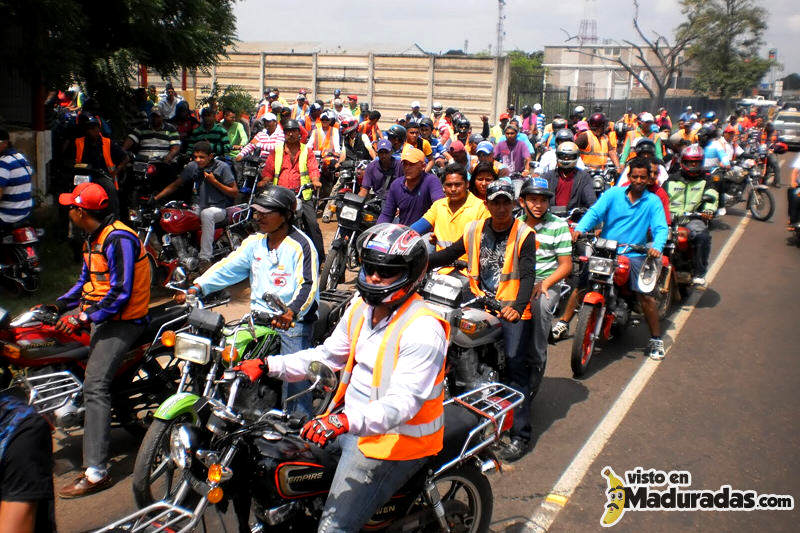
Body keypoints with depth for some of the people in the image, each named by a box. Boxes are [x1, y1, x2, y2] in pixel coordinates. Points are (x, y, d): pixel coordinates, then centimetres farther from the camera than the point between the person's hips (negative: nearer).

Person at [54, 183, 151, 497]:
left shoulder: (119, 239, -18)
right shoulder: (93, 239, 15)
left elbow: (120, 294, -23)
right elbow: (87, 281, 21)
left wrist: (83, 319, -24)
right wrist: (59, 306, 10)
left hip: (123, 320, -11)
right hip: (99, 314, 11)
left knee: (95, 386, -19)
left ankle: (96, 472, -20)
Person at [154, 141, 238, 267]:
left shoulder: (222, 167, -8)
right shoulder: (192, 167, 4)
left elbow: (234, 192, -8)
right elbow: (176, 184, 12)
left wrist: (214, 182, -17)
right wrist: (156, 198, 2)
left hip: (220, 208, -6)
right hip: (200, 206, 6)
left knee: (206, 214, -38)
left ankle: (205, 258, -37)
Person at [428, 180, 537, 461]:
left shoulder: (523, 234, -6)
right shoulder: (475, 230, 8)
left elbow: (528, 275, -16)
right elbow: (449, 254, 14)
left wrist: (517, 307, -33)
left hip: (512, 309, -5)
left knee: (516, 366, -9)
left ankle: (520, 434, -3)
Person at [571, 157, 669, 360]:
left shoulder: (653, 201, 7)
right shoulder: (613, 194, 7)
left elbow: (660, 228, -4)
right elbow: (594, 212, -5)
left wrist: (656, 246, -26)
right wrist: (580, 228, -25)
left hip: (633, 254, 0)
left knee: (646, 295, -12)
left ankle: (656, 339, 6)